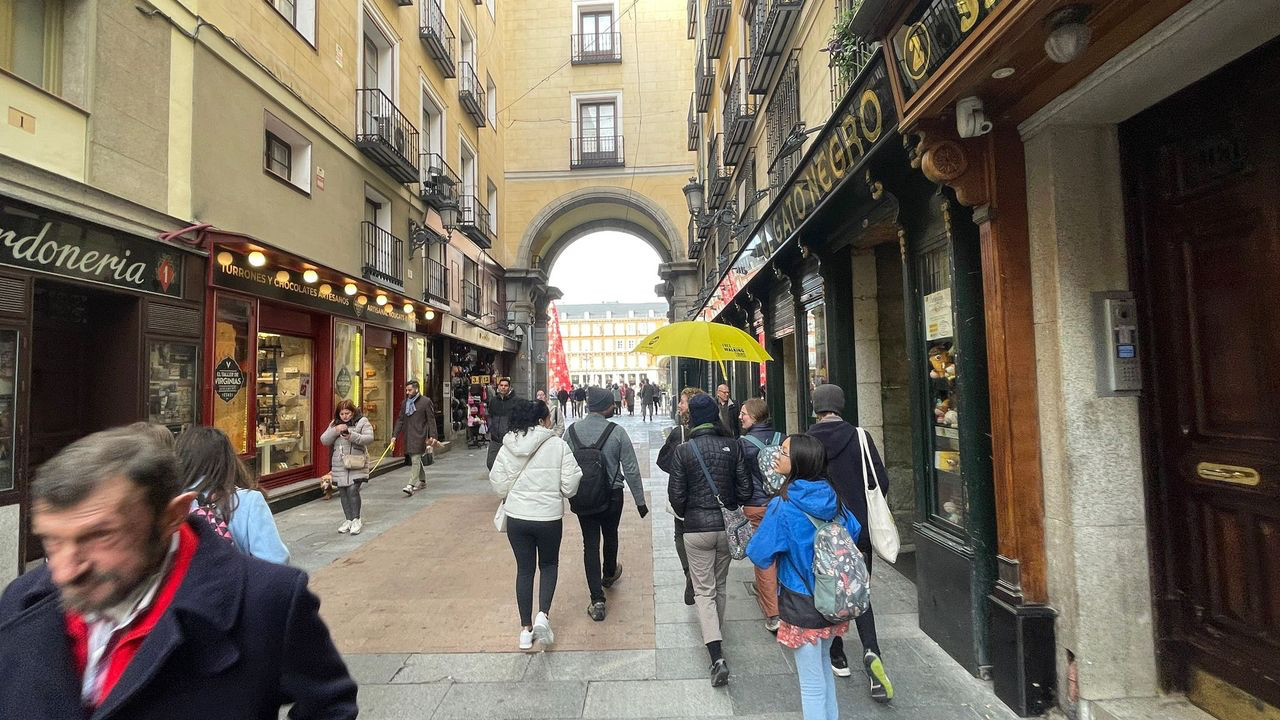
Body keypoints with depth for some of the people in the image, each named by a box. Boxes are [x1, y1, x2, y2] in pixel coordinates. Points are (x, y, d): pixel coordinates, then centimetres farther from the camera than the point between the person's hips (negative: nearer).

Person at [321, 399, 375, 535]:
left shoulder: (362, 422, 0)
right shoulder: (334, 424, 13)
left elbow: (369, 438, -10)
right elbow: (324, 440, 4)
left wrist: (352, 436, -24)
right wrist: (336, 430, -13)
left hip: (356, 464, -4)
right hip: (339, 465, 5)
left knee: (353, 490, -12)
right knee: (343, 492, 8)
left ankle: (356, 520, 1)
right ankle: (348, 520, 19)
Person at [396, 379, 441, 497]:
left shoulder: (426, 401, -5)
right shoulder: (405, 403, 13)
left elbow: (431, 420, -5)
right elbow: (400, 420, 15)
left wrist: (432, 436, -10)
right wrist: (395, 435, 6)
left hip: (419, 436, -6)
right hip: (408, 436, 6)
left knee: (416, 460, -11)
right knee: (417, 460, 16)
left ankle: (411, 485, -15)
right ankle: (422, 482, 30)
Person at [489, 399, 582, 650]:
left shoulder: (508, 447, -5)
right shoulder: (558, 445, -12)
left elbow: (498, 485, -3)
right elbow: (569, 487, -12)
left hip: (516, 517, 2)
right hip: (549, 517, -2)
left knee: (524, 569, 17)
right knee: (549, 565, 21)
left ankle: (526, 629, 24)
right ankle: (543, 615, 5)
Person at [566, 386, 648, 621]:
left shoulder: (572, 431, -9)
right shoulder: (617, 432, -16)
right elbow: (631, 470, -12)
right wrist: (640, 501, -2)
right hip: (612, 496, 0)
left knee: (590, 544, 8)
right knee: (610, 536, 23)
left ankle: (597, 600, 5)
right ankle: (609, 574, 48)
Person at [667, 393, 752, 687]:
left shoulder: (684, 450, -11)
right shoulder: (732, 446, -5)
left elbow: (676, 493, -8)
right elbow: (745, 488, -2)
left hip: (697, 527, -3)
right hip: (727, 525, 3)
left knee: (704, 591, 6)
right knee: (721, 585, 22)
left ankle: (716, 655, -5)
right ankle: (716, 634, 41)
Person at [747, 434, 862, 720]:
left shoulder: (783, 506, -24)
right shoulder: (832, 498, -6)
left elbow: (759, 555, -19)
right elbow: (853, 530, 11)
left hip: (803, 605, -6)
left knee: (812, 683, 10)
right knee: (821, 664, 28)